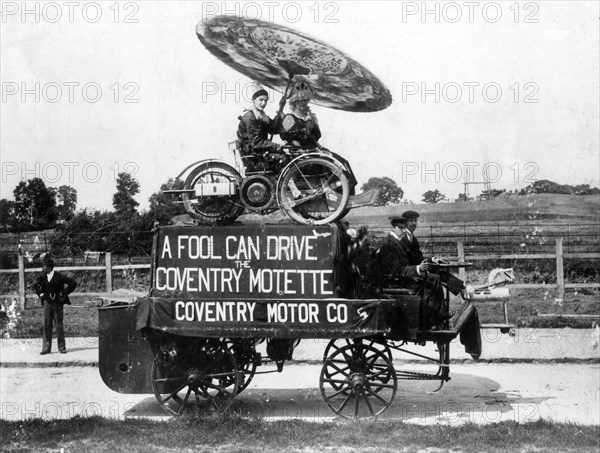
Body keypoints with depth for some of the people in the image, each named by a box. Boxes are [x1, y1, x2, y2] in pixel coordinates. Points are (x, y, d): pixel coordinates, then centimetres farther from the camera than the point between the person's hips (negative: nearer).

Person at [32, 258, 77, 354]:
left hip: (57, 303, -4)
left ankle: (62, 347, 7)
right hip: (47, 302, 4)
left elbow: (73, 283, -7)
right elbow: (35, 285, 16)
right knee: (47, 325, 2)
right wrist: (41, 294, 2)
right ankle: (46, 348, 4)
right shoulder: (42, 276, 4)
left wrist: (64, 293, -7)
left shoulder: (59, 277, -8)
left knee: (59, 325, 0)